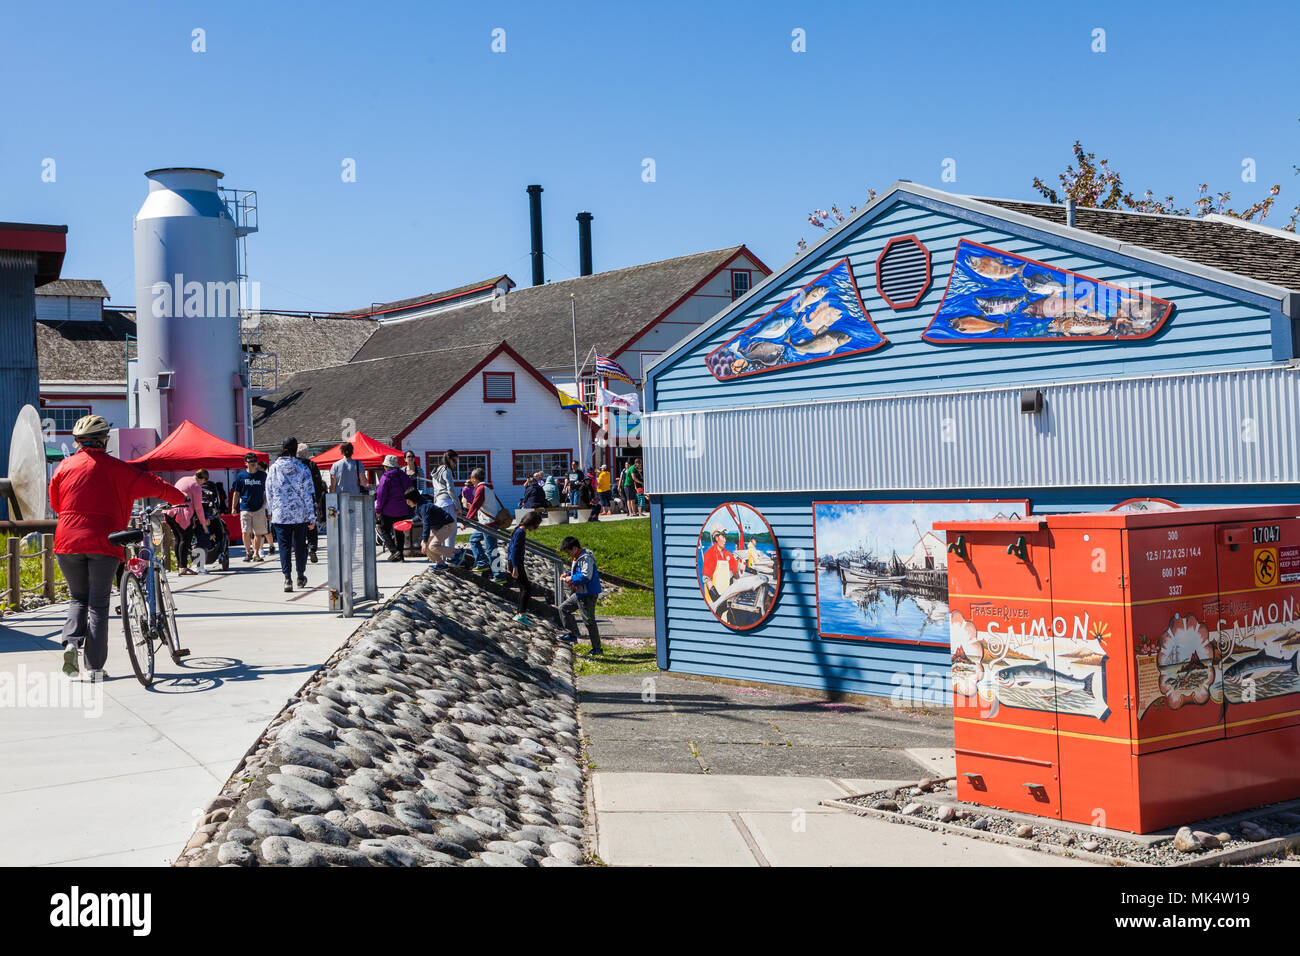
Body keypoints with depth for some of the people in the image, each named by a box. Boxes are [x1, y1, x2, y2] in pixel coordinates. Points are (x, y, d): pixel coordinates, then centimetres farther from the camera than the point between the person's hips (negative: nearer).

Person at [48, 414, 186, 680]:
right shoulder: (115, 468, 0)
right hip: (103, 541, -2)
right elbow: (151, 484, 1)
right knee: (98, 604, 2)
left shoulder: (65, 466, 7)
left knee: (78, 598, 19)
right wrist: (180, 498, 17)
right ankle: (94, 667, -1)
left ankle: (71, 641, -7)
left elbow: (55, 503, 16)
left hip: (68, 541, 2)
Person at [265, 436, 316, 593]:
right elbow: (308, 494, -5)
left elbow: (269, 493, 5)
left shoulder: (273, 468, -2)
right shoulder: (302, 468, -6)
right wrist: (312, 517, 0)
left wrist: (272, 511, 19)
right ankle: (301, 577, 25)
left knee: (284, 546, 2)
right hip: (300, 515, 0)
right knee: (300, 545, 13)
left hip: (280, 515, 0)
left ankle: (287, 578, -11)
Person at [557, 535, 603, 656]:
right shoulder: (576, 558, 11)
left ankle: (597, 648, 5)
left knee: (589, 621, -4)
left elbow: (586, 577, -28)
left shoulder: (586, 558, -20)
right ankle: (572, 634, 16)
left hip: (588, 595, -10)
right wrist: (568, 575, 8)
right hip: (579, 593, 10)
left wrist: (571, 579, -16)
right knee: (564, 608, 13)